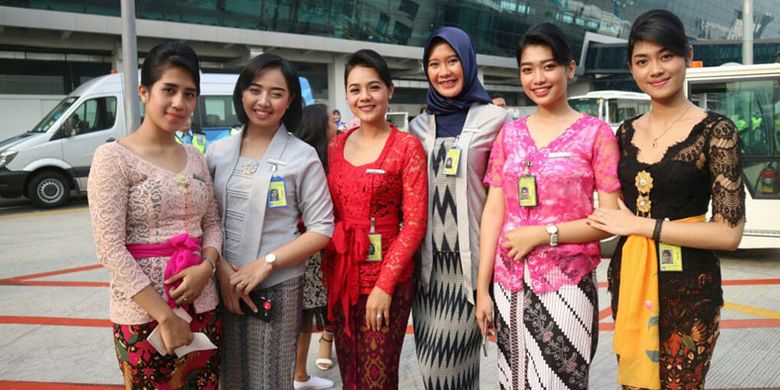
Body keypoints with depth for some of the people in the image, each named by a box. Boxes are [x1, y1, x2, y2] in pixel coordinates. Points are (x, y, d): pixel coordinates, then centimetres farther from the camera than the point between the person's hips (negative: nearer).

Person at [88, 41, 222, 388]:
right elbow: (110, 249, -14)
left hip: (202, 307, 5)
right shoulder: (113, 157, -8)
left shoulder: (195, 158, 9)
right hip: (143, 313, -5)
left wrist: (207, 266, -10)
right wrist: (165, 316, -17)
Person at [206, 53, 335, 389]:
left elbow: (322, 229, -6)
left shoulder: (303, 157, -4)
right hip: (223, 286, 3)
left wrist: (267, 263, -14)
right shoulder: (218, 152, 5)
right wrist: (221, 270, -8)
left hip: (277, 289, -3)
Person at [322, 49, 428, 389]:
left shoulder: (406, 146, -9)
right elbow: (329, 213, 13)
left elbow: (415, 223, -13)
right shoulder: (337, 145, 7)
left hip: (385, 275, -5)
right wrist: (328, 269, 2)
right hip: (340, 273, 5)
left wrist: (384, 284, -17)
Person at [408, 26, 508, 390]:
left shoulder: (493, 119, 0)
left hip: (470, 255, -4)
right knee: (432, 360, 7)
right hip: (428, 257, 4)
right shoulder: (419, 126, 12)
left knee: (451, 356, -3)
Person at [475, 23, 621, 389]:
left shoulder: (595, 133, -2)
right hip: (510, 284, 4)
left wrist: (545, 233, -15)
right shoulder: (510, 133, 8)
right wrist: (482, 288, 4)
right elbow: (493, 211, 6)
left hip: (567, 284, -3)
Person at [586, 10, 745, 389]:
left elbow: (729, 233, -14)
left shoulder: (715, 130, -9)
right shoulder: (627, 132, 6)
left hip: (687, 287, -5)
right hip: (628, 280, 5)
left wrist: (641, 226, -14)